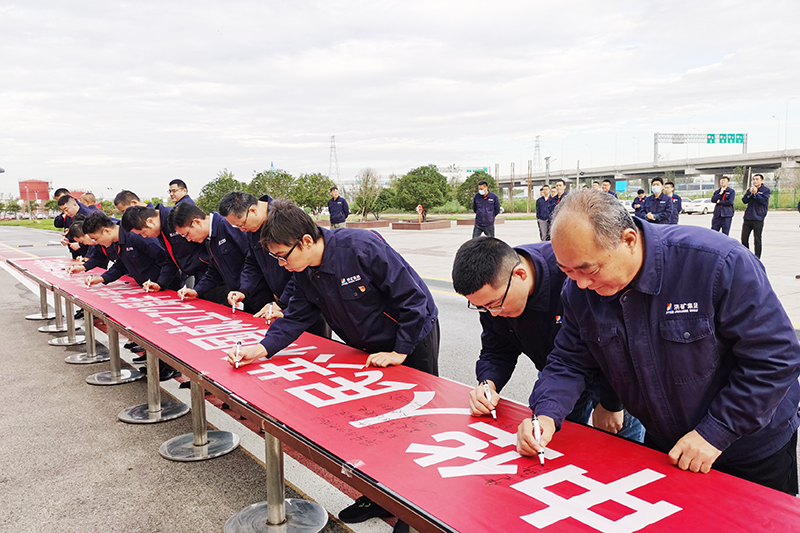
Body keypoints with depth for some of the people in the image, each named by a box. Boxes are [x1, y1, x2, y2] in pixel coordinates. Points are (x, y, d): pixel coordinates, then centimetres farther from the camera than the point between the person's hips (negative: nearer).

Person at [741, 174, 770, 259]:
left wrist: (755, 193, -16)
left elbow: (764, 200, -14)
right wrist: (750, 193, -11)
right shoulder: (750, 189, 13)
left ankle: (757, 258, 7)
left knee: (757, 240, 0)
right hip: (748, 218, 5)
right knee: (744, 238, 5)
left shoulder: (766, 190, 0)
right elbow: (744, 200, 3)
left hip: (758, 219, -5)